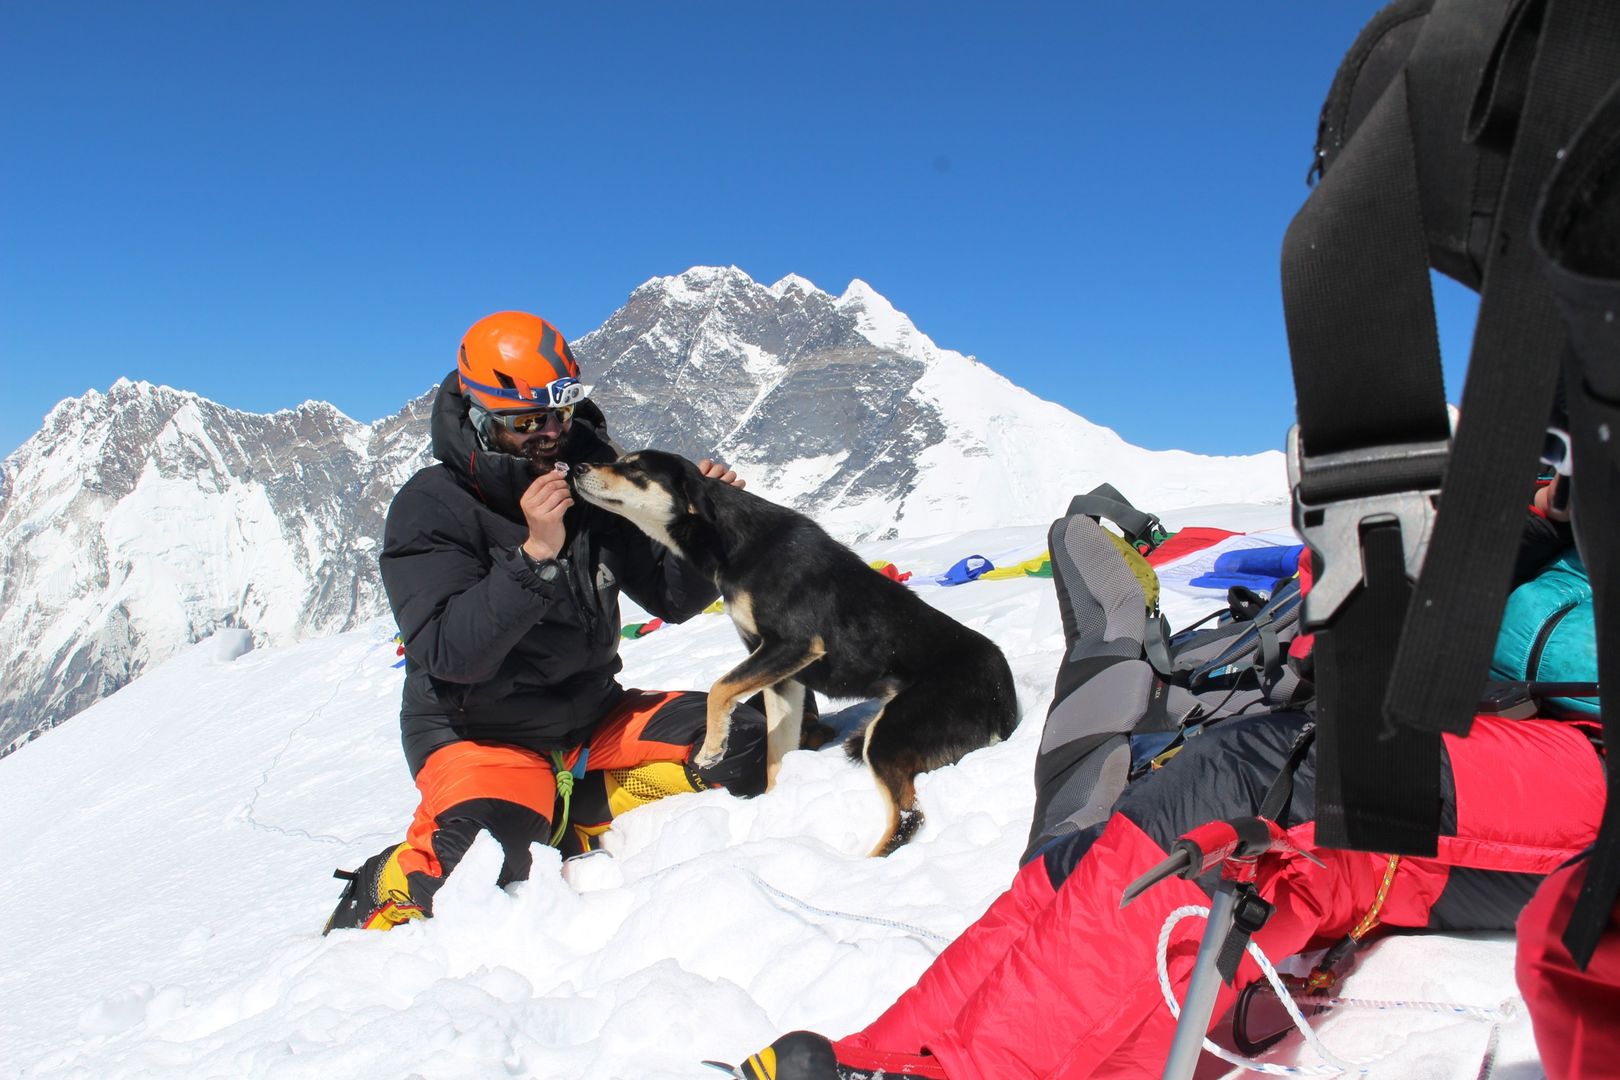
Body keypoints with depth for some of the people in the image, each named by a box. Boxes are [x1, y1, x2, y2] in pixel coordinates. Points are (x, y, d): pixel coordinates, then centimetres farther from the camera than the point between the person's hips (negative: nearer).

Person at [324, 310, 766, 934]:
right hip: (479, 733, -5)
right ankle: (377, 894, 1)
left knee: (741, 745, -10)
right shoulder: (430, 508, -14)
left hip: (591, 717, 5)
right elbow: (450, 653, -26)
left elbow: (671, 598, 5)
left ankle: (566, 820, -1)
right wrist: (534, 555, -35)